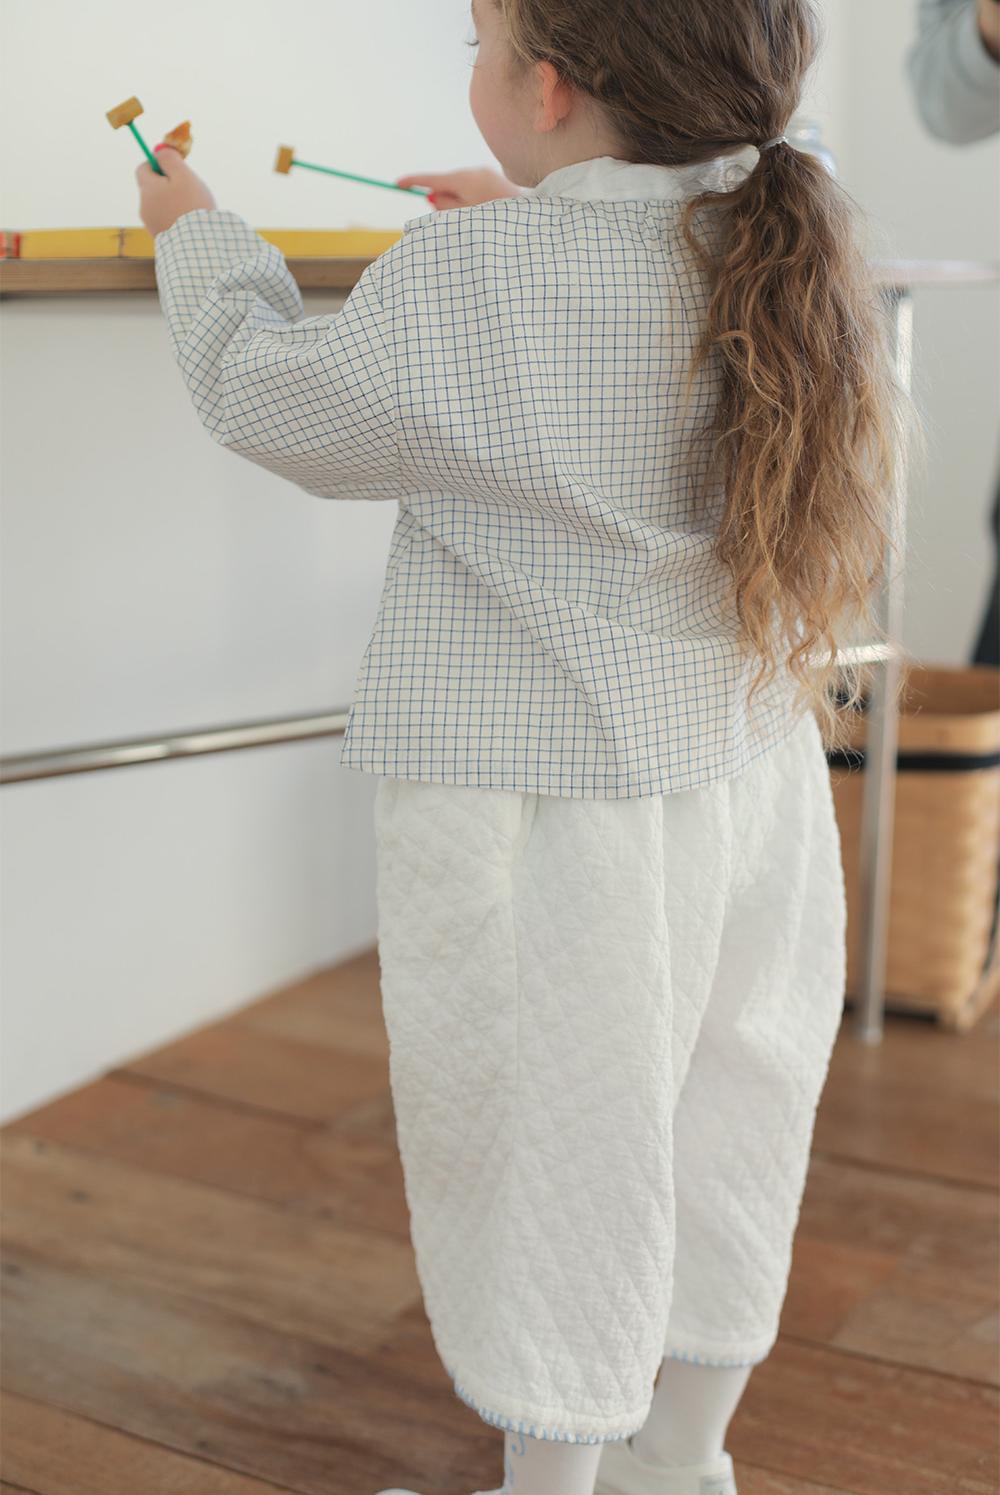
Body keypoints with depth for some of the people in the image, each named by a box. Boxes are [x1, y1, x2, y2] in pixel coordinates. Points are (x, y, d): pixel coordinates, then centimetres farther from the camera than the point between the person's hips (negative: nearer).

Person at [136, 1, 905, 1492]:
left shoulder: (470, 286, -19)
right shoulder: (789, 253, -1)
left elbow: (275, 403, -3)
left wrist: (200, 238, 15)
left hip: (552, 829, -7)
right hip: (758, 799, 7)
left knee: (557, 1169, 10)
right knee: (715, 1154, 20)